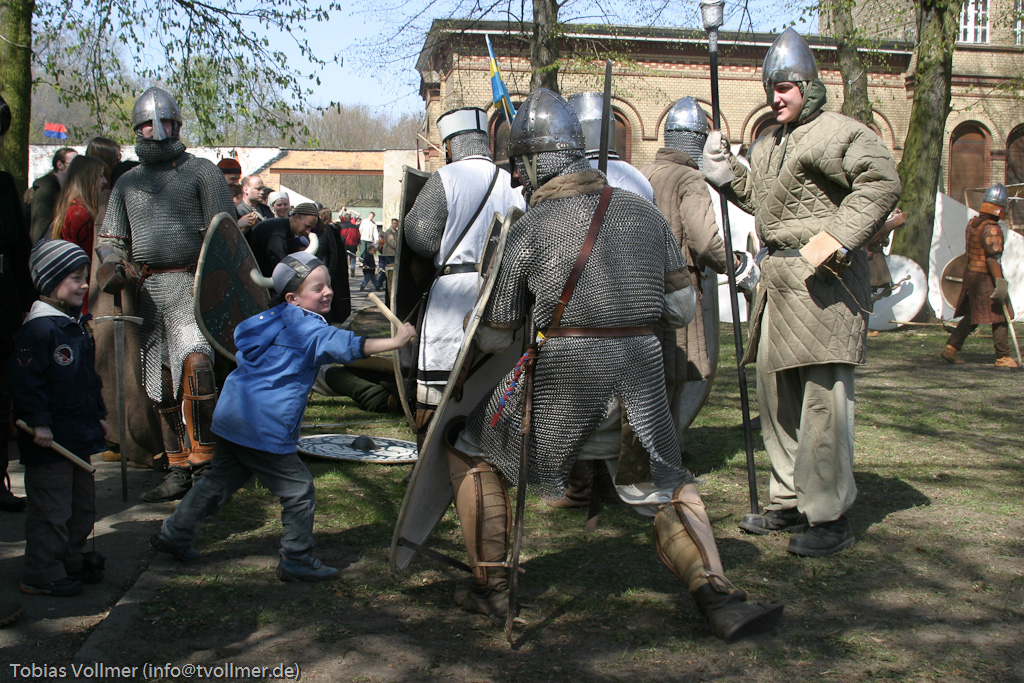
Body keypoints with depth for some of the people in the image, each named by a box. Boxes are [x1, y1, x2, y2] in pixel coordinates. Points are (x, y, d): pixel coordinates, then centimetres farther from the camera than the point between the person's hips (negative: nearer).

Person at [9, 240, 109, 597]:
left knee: (82, 503, 18)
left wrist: (99, 415, 22)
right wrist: (38, 423, -22)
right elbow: (25, 380, -21)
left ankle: (72, 562, 32)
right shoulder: (37, 329, -18)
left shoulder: (77, 325, 13)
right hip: (49, 439, -10)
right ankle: (41, 575, 9)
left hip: (79, 434, 10)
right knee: (51, 510, -2)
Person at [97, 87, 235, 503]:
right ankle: (178, 471, 18)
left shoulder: (201, 171, 5)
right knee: (161, 384, 8)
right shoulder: (128, 183, 19)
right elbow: (110, 236, 23)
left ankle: (202, 461, -18)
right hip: (148, 289, 6)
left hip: (191, 284, -5)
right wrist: (112, 264, 0)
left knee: (195, 363, -27)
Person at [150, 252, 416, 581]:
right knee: (299, 491, 0)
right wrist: (395, 341, -30)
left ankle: (173, 534, 32)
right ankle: (297, 560, 7)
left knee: (220, 481, 23)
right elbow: (347, 345, -27)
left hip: (231, 417, 9)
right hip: (265, 429, -9)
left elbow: (241, 333, 30)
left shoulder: (271, 317, 14)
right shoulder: (307, 328, -13)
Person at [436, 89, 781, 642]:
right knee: (669, 490, 21)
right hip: (642, 369, 4)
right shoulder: (644, 211, 10)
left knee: (471, 449, 19)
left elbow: (493, 336, 5)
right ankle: (717, 597, 2)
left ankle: (491, 586, 20)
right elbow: (682, 309, 13)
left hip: (563, 374, -3)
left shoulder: (528, 229, -1)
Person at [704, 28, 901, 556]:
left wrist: (840, 236, -28)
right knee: (777, 394, 14)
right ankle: (790, 501, 26)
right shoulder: (768, 143, 19)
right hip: (779, 280, 10)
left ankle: (830, 517, 0)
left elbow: (882, 181, -21)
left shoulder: (836, 132, -9)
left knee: (823, 399, -9)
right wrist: (725, 172, 15)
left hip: (824, 281, -9)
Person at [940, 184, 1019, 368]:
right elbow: (993, 258, -23)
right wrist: (1000, 282, -23)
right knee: (1001, 317, 1)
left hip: (970, 274, 8)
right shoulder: (992, 229, -18)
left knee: (971, 316, 16)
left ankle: (951, 348, 11)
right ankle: (1002, 357, 5)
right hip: (985, 278, -8)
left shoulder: (972, 223, 8)